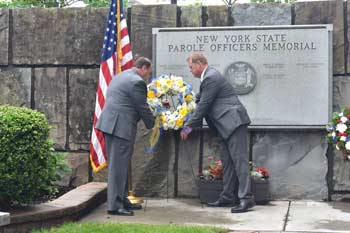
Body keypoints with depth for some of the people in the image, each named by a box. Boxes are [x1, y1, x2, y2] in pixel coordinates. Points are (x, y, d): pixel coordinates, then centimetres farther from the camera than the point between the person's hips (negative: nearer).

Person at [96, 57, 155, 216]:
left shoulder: (120, 76, 20)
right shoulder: (137, 82, -11)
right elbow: (143, 108, -8)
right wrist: (153, 125, 8)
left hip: (109, 124, 10)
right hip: (121, 127, -10)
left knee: (118, 165, 15)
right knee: (118, 166, -6)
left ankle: (122, 200, 22)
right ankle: (114, 206, -3)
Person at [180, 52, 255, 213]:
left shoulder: (211, 78, -14)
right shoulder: (209, 77, 19)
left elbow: (203, 106, -13)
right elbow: (200, 102, 25)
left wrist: (188, 127, -6)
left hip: (233, 122, -11)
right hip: (226, 126, 11)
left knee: (238, 159, -12)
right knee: (227, 161, 11)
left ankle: (246, 198, -12)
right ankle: (228, 197, 15)